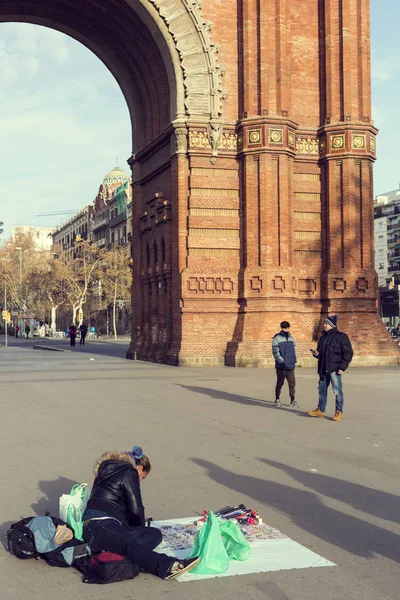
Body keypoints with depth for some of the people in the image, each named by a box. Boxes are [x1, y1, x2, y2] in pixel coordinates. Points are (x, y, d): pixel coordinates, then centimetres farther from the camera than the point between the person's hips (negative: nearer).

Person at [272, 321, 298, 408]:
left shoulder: (291, 338, 13)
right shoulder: (277, 338, -5)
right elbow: (275, 352, -10)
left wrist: (294, 360, 5)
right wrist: (282, 362, -15)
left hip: (290, 365, 4)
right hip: (281, 366, -4)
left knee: (292, 382, 2)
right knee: (280, 383, 3)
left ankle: (292, 400, 9)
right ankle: (277, 400, 14)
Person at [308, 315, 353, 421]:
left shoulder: (341, 337, -6)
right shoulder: (323, 337, 16)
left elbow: (348, 353, -9)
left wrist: (342, 367, -15)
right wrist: (316, 353, 3)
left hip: (335, 369, -7)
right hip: (323, 369, 7)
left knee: (337, 391, -3)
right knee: (322, 390, 12)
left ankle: (339, 412, 5)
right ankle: (320, 410, 23)